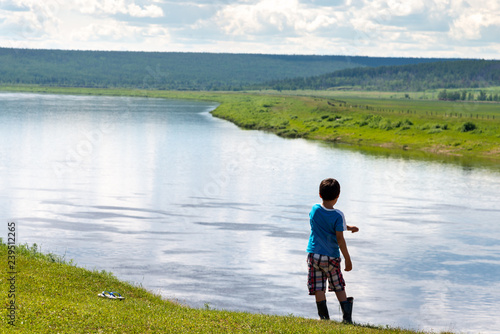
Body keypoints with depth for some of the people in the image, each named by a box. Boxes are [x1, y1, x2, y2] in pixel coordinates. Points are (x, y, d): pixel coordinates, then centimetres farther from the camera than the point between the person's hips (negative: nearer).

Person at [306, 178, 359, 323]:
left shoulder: (315, 210, -1)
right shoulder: (338, 215, -10)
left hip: (314, 255, 1)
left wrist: (348, 227, 22)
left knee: (318, 289, 2)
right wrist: (348, 259, -5)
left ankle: (324, 318, 0)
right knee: (339, 287, 14)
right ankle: (347, 317, 13)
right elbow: (340, 239, -12)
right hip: (332, 257, -1)